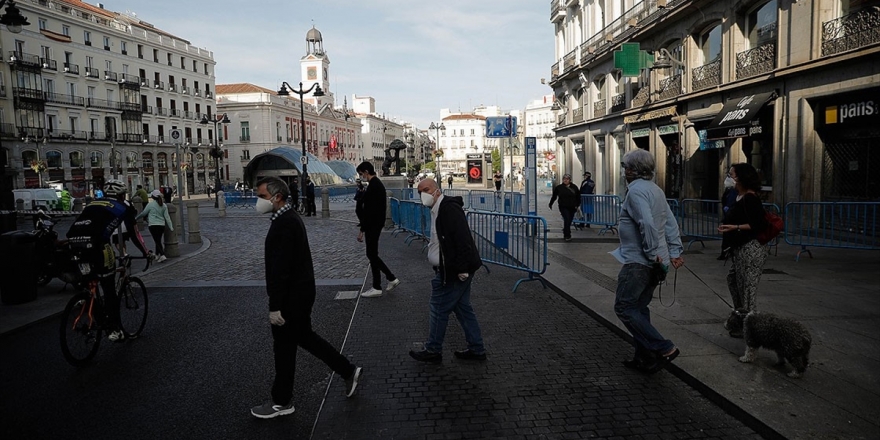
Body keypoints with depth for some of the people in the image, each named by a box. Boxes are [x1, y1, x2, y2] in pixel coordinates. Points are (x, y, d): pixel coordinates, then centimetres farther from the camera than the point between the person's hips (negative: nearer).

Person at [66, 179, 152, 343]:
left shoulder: (93, 204, 33)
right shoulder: (124, 207, 17)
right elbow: (133, 233, 18)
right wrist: (146, 253, 31)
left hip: (73, 241, 5)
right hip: (95, 243, -5)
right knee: (109, 289, 4)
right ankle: (116, 330, 9)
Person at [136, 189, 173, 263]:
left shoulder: (151, 204, -6)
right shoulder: (163, 205, 7)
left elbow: (143, 213, 2)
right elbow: (167, 217, 5)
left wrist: (136, 218, 18)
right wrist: (170, 227, 3)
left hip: (153, 225, -5)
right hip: (162, 225, 5)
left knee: (157, 241, -7)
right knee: (158, 241, 17)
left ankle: (162, 255, -20)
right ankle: (157, 255, 27)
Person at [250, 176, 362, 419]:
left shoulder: (283, 224, -23)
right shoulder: (290, 217, 9)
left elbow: (280, 268, -26)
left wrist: (275, 307, -22)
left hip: (291, 297, -10)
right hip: (299, 292, 10)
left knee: (284, 346, 5)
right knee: (304, 336, 21)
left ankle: (281, 401, 24)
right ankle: (348, 371, 29)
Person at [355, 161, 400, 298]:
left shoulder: (373, 186, -19)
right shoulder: (378, 184, 14)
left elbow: (369, 211, -23)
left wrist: (362, 230, -20)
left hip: (372, 225, -10)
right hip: (376, 224, 10)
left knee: (372, 254, -2)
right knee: (372, 254, 15)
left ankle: (377, 288, 6)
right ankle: (391, 278, 19)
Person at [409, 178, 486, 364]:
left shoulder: (450, 209, -18)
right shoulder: (438, 210, 15)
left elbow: (462, 239, -25)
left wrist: (462, 269, -26)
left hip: (453, 272, -10)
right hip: (447, 270, 10)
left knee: (438, 309, 1)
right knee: (462, 308, 15)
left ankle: (433, 351, 15)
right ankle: (476, 349, 24)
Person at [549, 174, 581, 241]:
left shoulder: (574, 187, 2)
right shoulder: (559, 187, -1)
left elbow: (578, 197, 11)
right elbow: (554, 196, 9)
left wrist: (577, 205, 6)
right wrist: (550, 204, 16)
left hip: (572, 208, 3)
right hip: (563, 207, -2)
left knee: (569, 221, 10)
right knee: (566, 220, -16)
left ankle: (565, 233, 31)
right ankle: (567, 236, -11)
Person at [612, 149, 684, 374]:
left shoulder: (636, 190, -14)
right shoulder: (656, 189, 16)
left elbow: (647, 225, -26)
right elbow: (671, 223, 13)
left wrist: (653, 253, -18)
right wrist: (675, 251, 10)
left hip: (638, 262, -10)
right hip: (653, 262, 10)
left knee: (624, 307, -4)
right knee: (639, 308, 15)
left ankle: (664, 349, -6)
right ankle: (645, 358, 21)